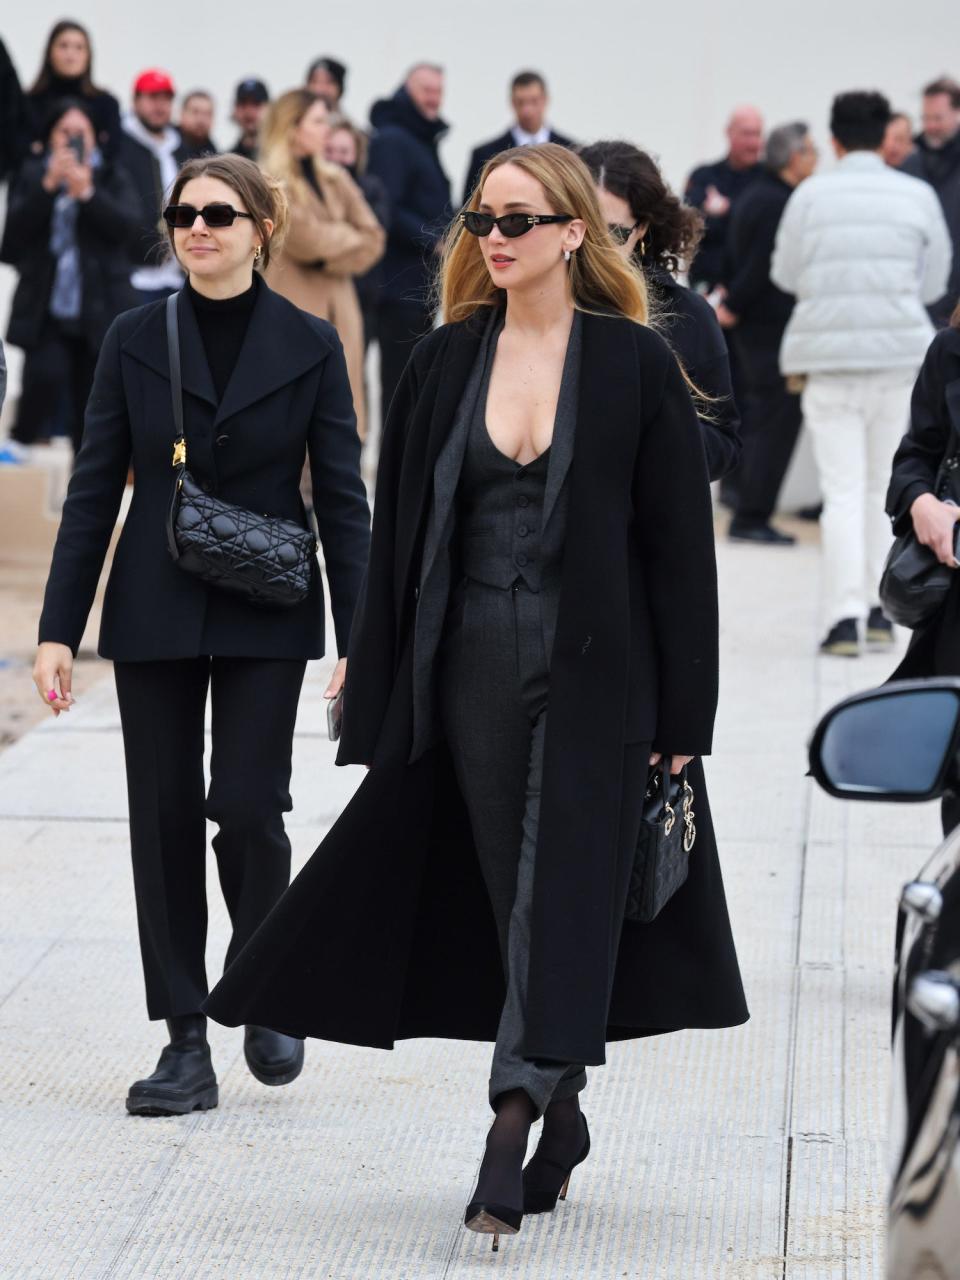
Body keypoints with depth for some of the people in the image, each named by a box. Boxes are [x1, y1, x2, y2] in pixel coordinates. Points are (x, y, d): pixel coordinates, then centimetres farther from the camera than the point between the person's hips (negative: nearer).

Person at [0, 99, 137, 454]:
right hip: (45, 309, -1)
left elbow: (125, 226, -7)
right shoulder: (31, 176, 10)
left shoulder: (113, 179, 11)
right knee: (46, 377, -23)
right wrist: (48, 186, -14)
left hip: (99, 312, 1)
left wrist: (87, 193, -19)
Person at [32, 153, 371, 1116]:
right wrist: (59, 629, -1)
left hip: (265, 619, -2)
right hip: (154, 614, 2)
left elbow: (342, 499, 1)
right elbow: (94, 490, 4)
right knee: (166, 820, 2)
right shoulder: (136, 340, 3)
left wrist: (357, 636, -6)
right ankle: (186, 1045, 9)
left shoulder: (308, 346, 0)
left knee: (248, 809, -10)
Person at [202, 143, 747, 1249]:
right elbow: (400, 532, 6)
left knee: (559, 896, -6)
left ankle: (510, 1134, -8)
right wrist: (380, 700, 3)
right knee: (518, 898, 9)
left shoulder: (634, 365, -4)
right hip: (475, 667, 3)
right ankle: (561, 1116, 21)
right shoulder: (447, 361, 5)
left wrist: (682, 720, -7)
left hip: (593, 672, -3)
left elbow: (679, 544, -4)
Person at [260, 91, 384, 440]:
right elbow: (305, 237, -15)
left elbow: (372, 238, 9)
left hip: (337, 312, 6)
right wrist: (347, 239, 0)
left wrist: (333, 253, -7)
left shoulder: (335, 180, 15)